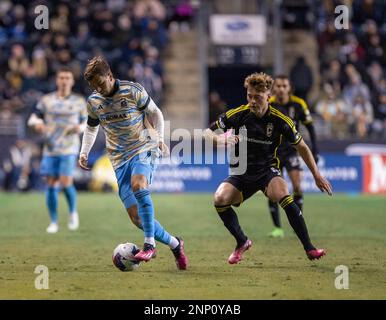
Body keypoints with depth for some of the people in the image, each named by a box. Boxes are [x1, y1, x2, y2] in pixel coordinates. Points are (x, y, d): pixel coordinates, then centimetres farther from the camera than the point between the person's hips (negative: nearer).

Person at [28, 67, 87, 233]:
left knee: (66, 182, -14)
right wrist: (37, 123, -14)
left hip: (69, 149, -2)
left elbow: (86, 121, 14)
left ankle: (73, 212, 14)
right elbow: (33, 117, 9)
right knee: (51, 184, 1)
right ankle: (54, 222, 12)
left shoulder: (79, 101, 6)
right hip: (50, 148, 2)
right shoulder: (46, 100, 7)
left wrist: (80, 128, -9)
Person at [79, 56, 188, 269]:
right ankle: (174, 244, 15)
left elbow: (155, 113, 3)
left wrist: (160, 138, -6)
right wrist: (84, 152, 10)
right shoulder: (93, 102, 4)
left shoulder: (133, 91, -8)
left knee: (138, 184, -37)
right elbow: (91, 127, 22)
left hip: (144, 149, -4)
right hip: (120, 159, 5)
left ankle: (149, 244, -35)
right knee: (136, 217, -5)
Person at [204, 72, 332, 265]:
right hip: (240, 174, 2)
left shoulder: (280, 120, -10)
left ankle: (309, 248, -26)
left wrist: (317, 176, 6)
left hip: (267, 171, -2)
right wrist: (219, 139, -25)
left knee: (282, 193, -34)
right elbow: (207, 133, -1)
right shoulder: (236, 115, -10)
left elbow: (301, 147, 4)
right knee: (220, 198, -26)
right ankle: (242, 242, 1)